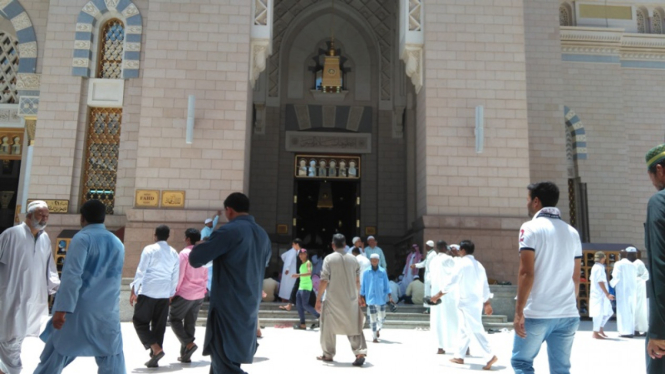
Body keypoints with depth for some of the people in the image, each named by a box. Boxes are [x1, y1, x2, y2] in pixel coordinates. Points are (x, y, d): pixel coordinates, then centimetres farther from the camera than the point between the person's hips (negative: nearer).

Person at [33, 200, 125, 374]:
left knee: (53, 360, 9)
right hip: (108, 314, 4)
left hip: (79, 311, -4)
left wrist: (61, 309, -17)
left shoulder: (83, 238, -5)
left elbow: (72, 275, -15)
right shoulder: (118, 243, 12)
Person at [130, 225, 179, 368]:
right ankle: (154, 358, 12)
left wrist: (133, 292, 0)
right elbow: (175, 277, 12)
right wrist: (171, 295, 21)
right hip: (164, 294, 4)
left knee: (140, 322, 7)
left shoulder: (150, 249, -4)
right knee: (159, 325, 10)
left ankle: (156, 349, -8)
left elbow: (140, 271, -6)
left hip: (148, 292, -4)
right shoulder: (174, 253, 9)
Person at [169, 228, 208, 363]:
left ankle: (189, 344, -7)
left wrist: (173, 292, -5)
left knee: (174, 319, 9)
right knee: (190, 324, 11)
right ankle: (185, 355, 13)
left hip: (185, 293, -6)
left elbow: (179, 275, -13)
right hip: (199, 295, 6)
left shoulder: (184, 253, -11)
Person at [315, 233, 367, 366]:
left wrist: (318, 298, -5)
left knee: (329, 327, 12)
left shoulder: (329, 258, -7)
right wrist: (358, 296, 20)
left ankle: (328, 354, 21)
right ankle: (360, 352, -7)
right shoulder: (353, 259, 5)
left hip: (333, 299, -3)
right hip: (351, 299, 3)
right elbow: (357, 281, 8)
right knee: (354, 327, 8)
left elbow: (324, 280, -11)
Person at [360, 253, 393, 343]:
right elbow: (362, 286, 4)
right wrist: (362, 297, 3)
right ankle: (375, 337, 14)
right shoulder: (366, 272, -2)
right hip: (370, 299, -1)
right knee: (373, 319, 3)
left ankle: (378, 329, 38)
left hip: (381, 298, 1)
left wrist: (390, 296, -2)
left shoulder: (383, 272, 0)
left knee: (382, 317, 7)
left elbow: (386, 285, 4)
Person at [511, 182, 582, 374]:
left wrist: (519, 311, -12)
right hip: (568, 314, 6)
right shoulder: (572, 232, 12)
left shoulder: (531, 228, -7)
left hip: (537, 313, -5)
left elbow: (526, 273, -15)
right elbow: (576, 278, 15)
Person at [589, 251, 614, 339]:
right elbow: (601, 282, -20)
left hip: (597, 293, 10)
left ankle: (600, 329, 21)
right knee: (599, 313, -5)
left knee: (608, 312, 14)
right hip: (599, 294, -10)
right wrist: (607, 294, -20)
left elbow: (591, 279, 20)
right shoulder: (599, 268, -14)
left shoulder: (595, 267, 16)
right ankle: (596, 333, 1)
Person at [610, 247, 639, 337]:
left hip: (622, 290, -5)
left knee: (623, 310, -2)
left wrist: (611, 283, 5)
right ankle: (631, 331, 11)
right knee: (631, 310, 10)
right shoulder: (632, 265, 9)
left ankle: (626, 331, -3)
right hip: (632, 290, 5)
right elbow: (634, 278, 6)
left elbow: (616, 277, -11)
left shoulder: (618, 264, -7)